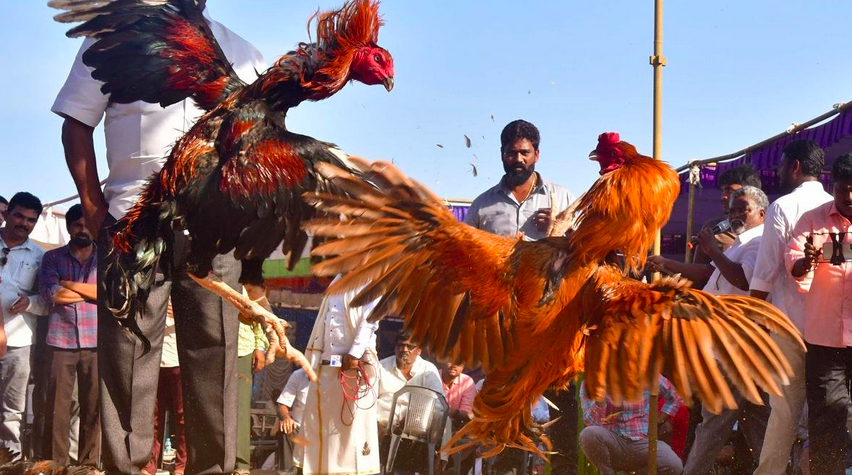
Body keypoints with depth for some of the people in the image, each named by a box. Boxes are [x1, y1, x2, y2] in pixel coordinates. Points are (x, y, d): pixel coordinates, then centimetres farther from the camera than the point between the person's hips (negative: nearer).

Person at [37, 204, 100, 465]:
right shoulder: (52, 257, 10)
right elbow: (51, 293, -6)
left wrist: (71, 284, -6)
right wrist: (93, 291, -3)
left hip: (95, 342, 0)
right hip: (61, 341, 0)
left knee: (93, 405, 1)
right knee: (57, 405, -1)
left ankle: (89, 463, 9)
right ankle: (55, 463, 4)